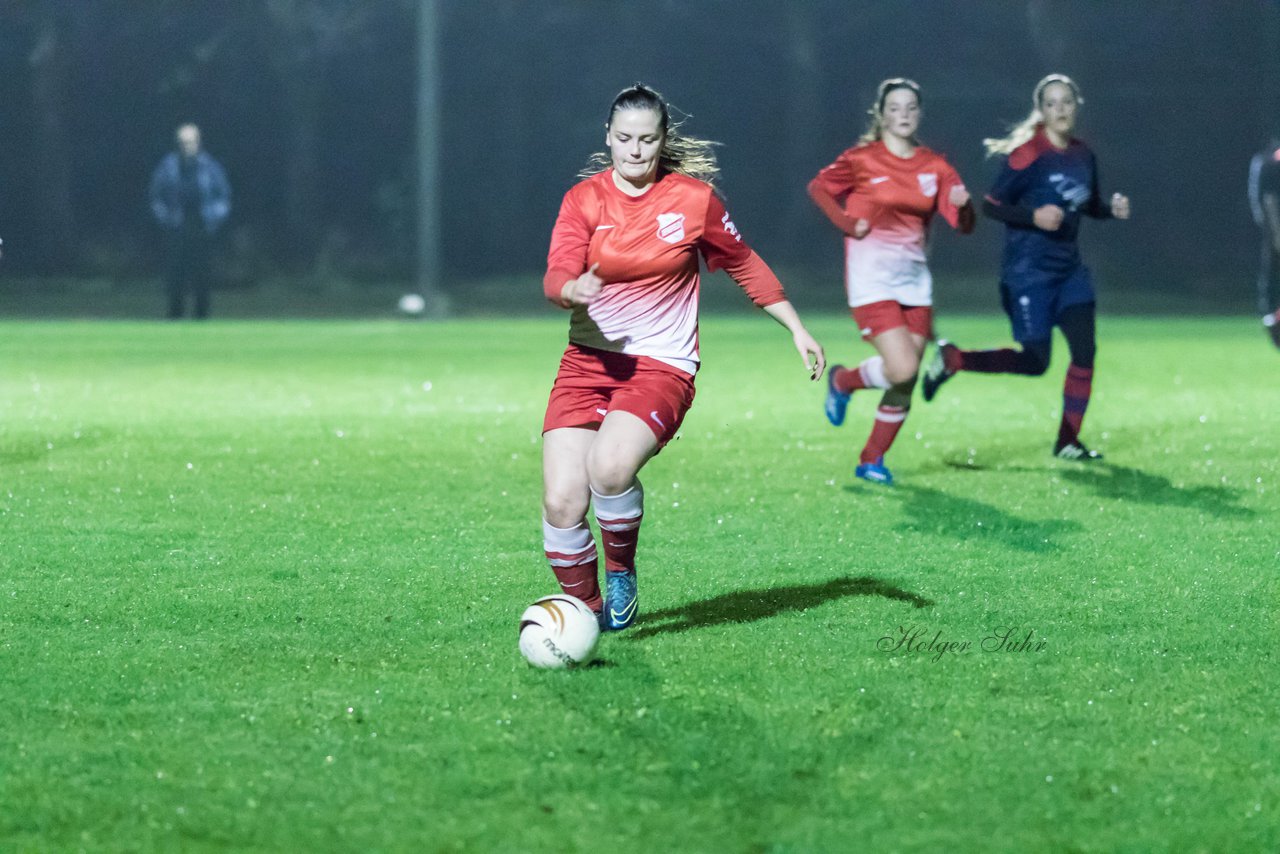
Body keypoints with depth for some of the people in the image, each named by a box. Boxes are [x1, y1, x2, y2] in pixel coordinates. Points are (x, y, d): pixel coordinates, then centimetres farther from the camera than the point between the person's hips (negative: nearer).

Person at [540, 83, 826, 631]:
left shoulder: (694, 199, 0)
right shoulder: (584, 199, 1)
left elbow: (744, 265, 14)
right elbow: (555, 277, -10)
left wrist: (797, 329, 15)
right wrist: (574, 290, -34)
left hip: (662, 365, -2)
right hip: (589, 360, 2)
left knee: (609, 467, -31)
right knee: (560, 502, -12)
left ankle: (622, 571, -3)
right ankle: (586, 610, 12)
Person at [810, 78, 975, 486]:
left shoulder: (934, 166, 6)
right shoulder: (862, 160, -4)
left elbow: (963, 223, 1)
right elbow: (819, 187, 10)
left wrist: (962, 206, -22)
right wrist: (849, 223, -4)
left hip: (914, 278, 5)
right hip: (872, 279, -5)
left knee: (906, 383, 2)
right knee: (902, 370, -18)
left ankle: (872, 460, 17)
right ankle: (843, 381, 12)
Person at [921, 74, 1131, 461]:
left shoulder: (1083, 155, 7)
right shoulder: (1028, 154, -14)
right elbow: (991, 205, -12)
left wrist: (1112, 208, 1)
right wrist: (1034, 217, -26)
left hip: (1069, 268, 7)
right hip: (1029, 269, -7)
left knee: (1085, 350, -3)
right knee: (1035, 362, -6)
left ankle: (1068, 442, 7)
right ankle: (951, 359, 13)